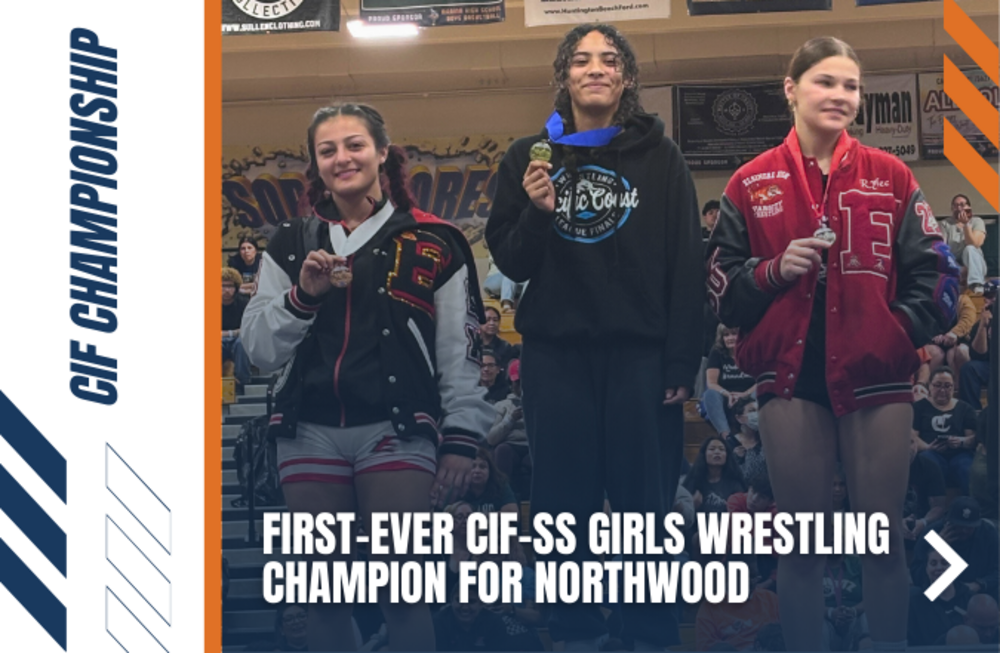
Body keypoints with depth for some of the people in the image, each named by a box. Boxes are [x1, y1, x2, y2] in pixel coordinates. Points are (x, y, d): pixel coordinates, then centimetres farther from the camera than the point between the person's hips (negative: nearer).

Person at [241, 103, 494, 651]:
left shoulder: (433, 244, 4)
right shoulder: (290, 245, 13)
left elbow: (460, 355, 3)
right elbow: (259, 350, 8)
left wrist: (461, 439, -4)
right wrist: (303, 295, -7)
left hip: (397, 432, -3)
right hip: (309, 435, 3)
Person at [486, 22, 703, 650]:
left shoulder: (660, 157, 3)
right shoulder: (529, 156, 9)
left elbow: (687, 266, -1)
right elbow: (511, 263, 8)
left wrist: (682, 362, -8)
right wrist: (535, 211, -12)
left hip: (640, 353, -2)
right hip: (555, 355, 2)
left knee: (645, 505, 0)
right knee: (566, 508, 5)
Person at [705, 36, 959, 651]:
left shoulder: (891, 177, 5)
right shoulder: (753, 184, 5)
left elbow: (935, 271, 7)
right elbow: (720, 284, 7)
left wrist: (906, 329, -7)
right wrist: (773, 272, -11)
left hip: (877, 375, 0)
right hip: (791, 376, 0)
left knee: (883, 534, 4)